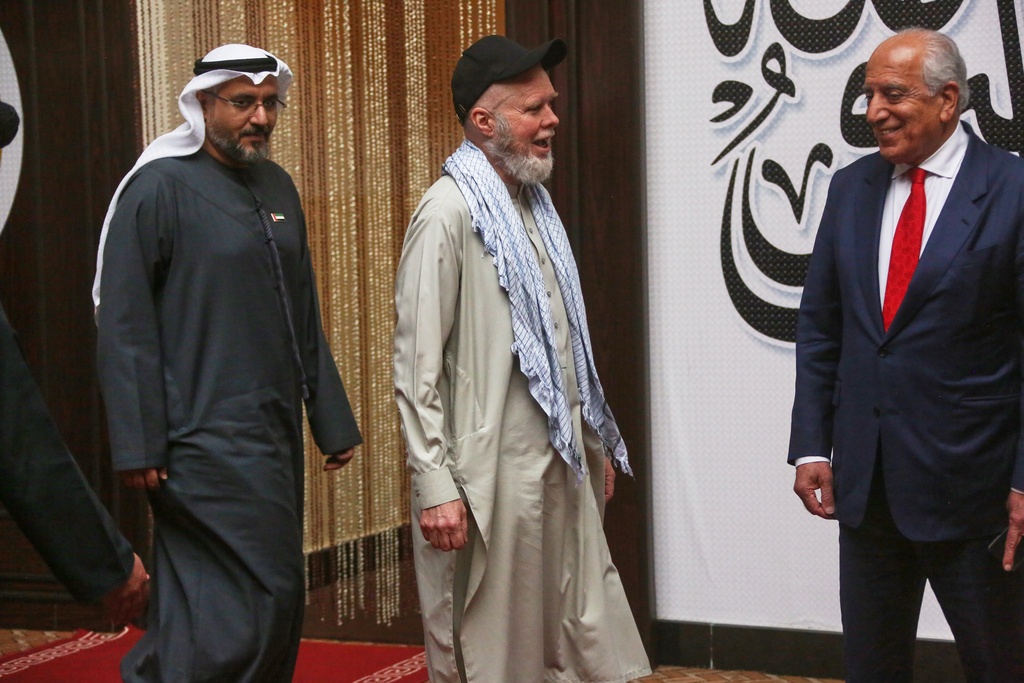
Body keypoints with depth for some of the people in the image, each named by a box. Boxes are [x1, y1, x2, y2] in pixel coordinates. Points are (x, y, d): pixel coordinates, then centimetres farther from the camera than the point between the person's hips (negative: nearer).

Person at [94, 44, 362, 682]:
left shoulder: (277, 187, 13)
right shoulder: (159, 188, -8)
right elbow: (123, 325, -11)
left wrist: (332, 419, 16)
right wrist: (139, 445, -14)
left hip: (274, 433, 7)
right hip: (206, 435, -7)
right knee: (261, 592, -10)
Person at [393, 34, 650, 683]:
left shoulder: (534, 203, 13)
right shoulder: (450, 211, -12)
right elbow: (417, 365, -15)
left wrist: (594, 442, 19)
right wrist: (435, 485, -20)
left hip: (561, 464, 8)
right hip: (494, 476, -8)